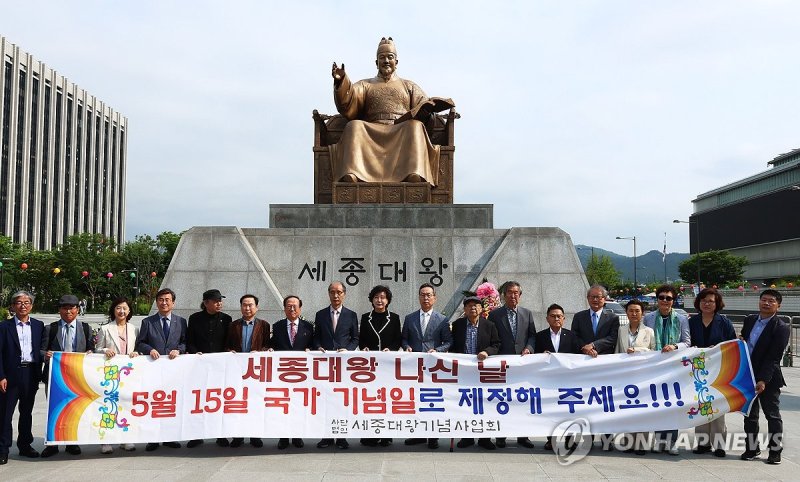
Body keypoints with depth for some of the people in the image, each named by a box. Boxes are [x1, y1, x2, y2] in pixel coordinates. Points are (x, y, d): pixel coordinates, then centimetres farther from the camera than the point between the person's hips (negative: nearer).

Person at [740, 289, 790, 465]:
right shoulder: (749, 320, 6)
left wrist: (763, 380, -23)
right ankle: (752, 449, 22)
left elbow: (774, 358, -18)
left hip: (768, 379, -6)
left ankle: (775, 451, 16)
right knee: (749, 414, 12)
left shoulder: (781, 328, -13)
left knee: (773, 415, 6)